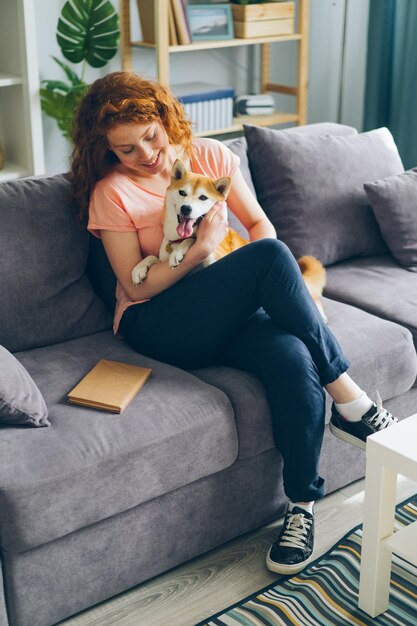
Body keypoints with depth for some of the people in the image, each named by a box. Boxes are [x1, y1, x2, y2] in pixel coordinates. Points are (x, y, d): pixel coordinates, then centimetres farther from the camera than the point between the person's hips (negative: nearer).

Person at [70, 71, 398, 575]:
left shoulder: (211, 156, 8)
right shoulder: (111, 193, -3)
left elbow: (259, 223, 12)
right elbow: (137, 287, -7)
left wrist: (261, 283, -8)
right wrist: (200, 251, -22)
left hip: (232, 313, 4)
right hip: (158, 326, -4)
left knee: (295, 361, -32)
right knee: (271, 255, -30)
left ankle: (302, 506, -16)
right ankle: (348, 400, -21)